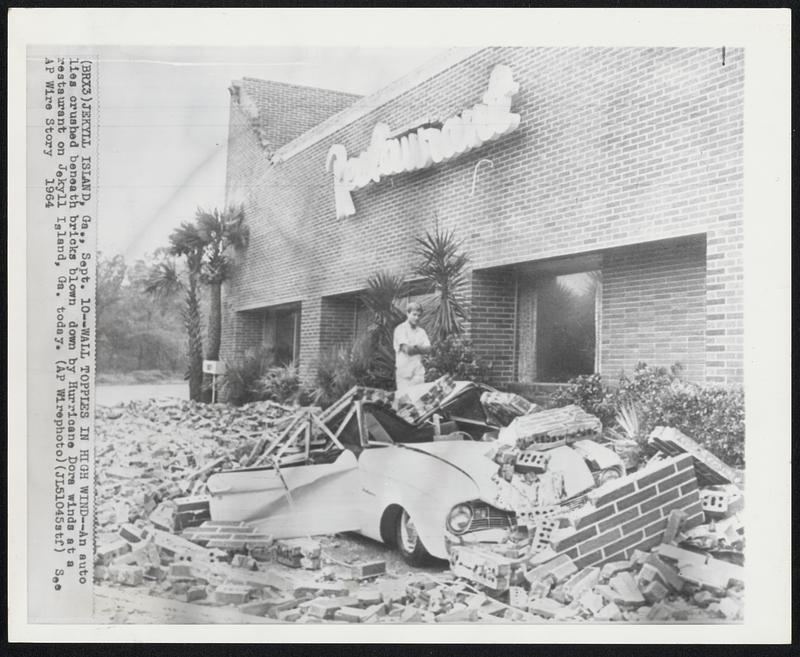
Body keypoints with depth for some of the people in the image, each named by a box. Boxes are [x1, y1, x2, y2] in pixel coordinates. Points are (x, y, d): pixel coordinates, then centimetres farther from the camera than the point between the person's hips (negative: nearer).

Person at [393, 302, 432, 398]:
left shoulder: (421, 331, 15)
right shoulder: (401, 329, -3)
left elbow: (428, 349, 4)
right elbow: (407, 349, -13)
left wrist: (415, 347, -10)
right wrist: (420, 348, 2)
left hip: (419, 372, 5)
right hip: (405, 372, -5)